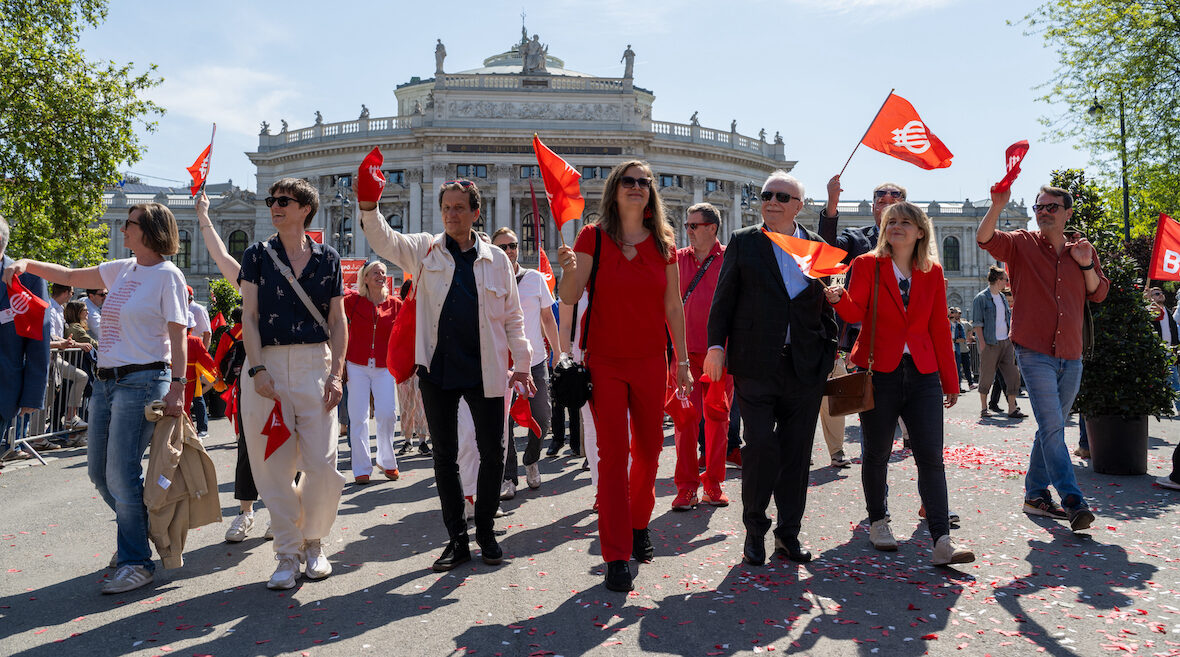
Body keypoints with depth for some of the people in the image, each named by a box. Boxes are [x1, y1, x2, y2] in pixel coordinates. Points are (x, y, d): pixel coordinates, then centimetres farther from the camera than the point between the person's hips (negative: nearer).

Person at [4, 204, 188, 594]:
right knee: (99, 470, 13)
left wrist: (177, 387, -19)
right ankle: (137, 532, 32)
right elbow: (69, 277, 26)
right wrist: (28, 264, 11)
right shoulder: (121, 270, 14)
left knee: (121, 474, -9)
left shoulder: (167, 276, -8)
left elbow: (178, 337, -13)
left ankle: (137, 563, 2)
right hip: (105, 381, 8)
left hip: (142, 381, -8)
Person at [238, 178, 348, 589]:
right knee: (275, 466, 2)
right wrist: (257, 369, -10)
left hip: (315, 363, 0)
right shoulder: (258, 255, 8)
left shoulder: (327, 259, 9)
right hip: (267, 363, 0)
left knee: (322, 463, -5)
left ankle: (313, 542, 18)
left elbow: (338, 321, 9)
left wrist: (336, 371, -2)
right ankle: (288, 554, 14)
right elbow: (249, 316, 2)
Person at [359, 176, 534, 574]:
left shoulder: (496, 259, 7)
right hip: (437, 368, 0)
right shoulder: (426, 250, 7)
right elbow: (386, 243, -9)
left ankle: (485, 529, 24)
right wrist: (369, 209, -27)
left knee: (493, 452, 4)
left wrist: (521, 365, 6)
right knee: (444, 456, 7)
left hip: (485, 370, 0)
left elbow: (512, 317, 9)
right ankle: (457, 539, 20)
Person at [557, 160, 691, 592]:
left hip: (650, 361, 3)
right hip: (605, 362, -3)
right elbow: (570, 296, -9)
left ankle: (639, 522, 36)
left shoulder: (663, 243, 6)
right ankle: (616, 556, 5)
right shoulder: (593, 237, -2)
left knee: (649, 448, 10)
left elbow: (674, 306, 8)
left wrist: (683, 361, 7)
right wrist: (568, 269, -30)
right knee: (613, 454, -2)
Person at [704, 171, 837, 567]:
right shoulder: (743, 242, 5)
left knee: (797, 453, 8)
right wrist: (717, 344, -5)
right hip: (756, 366, -2)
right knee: (761, 447, -5)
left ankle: (788, 533, 21)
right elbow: (724, 298, 3)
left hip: (805, 367, 3)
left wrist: (831, 349, 8)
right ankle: (755, 530, 14)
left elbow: (826, 303, 15)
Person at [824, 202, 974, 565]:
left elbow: (940, 328, 11)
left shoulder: (932, 272, 10)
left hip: (922, 374, 2)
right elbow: (856, 313, -11)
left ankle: (942, 541, -3)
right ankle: (878, 522, 26)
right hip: (879, 372, -2)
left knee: (931, 456, -4)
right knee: (877, 453, 7)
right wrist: (839, 299, -34)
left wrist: (950, 380, 11)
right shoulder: (867, 264, 2)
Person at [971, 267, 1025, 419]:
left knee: (1013, 375, 0)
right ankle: (984, 409, 12)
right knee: (987, 378, 0)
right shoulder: (981, 298, -6)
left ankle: (1012, 409, 4)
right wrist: (983, 345, -15)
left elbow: (1009, 319, 23)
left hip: (1006, 342, 7)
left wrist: (1012, 338, 13)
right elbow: (977, 324, -9)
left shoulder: (1003, 298, 16)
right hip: (990, 344, -7)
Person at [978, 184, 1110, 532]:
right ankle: (1073, 502, -12)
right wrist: (997, 206, -32)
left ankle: (1036, 494, 23)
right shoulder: (1022, 243, 1)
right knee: (1052, 428, -13)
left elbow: (1099, 294, 14)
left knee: (1051, 428, 12)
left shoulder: (1082, 248, 12)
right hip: (1035, 352, -5)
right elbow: (985, 238, -16)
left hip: (1071, 355, 5)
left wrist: (1087, 266, -3)